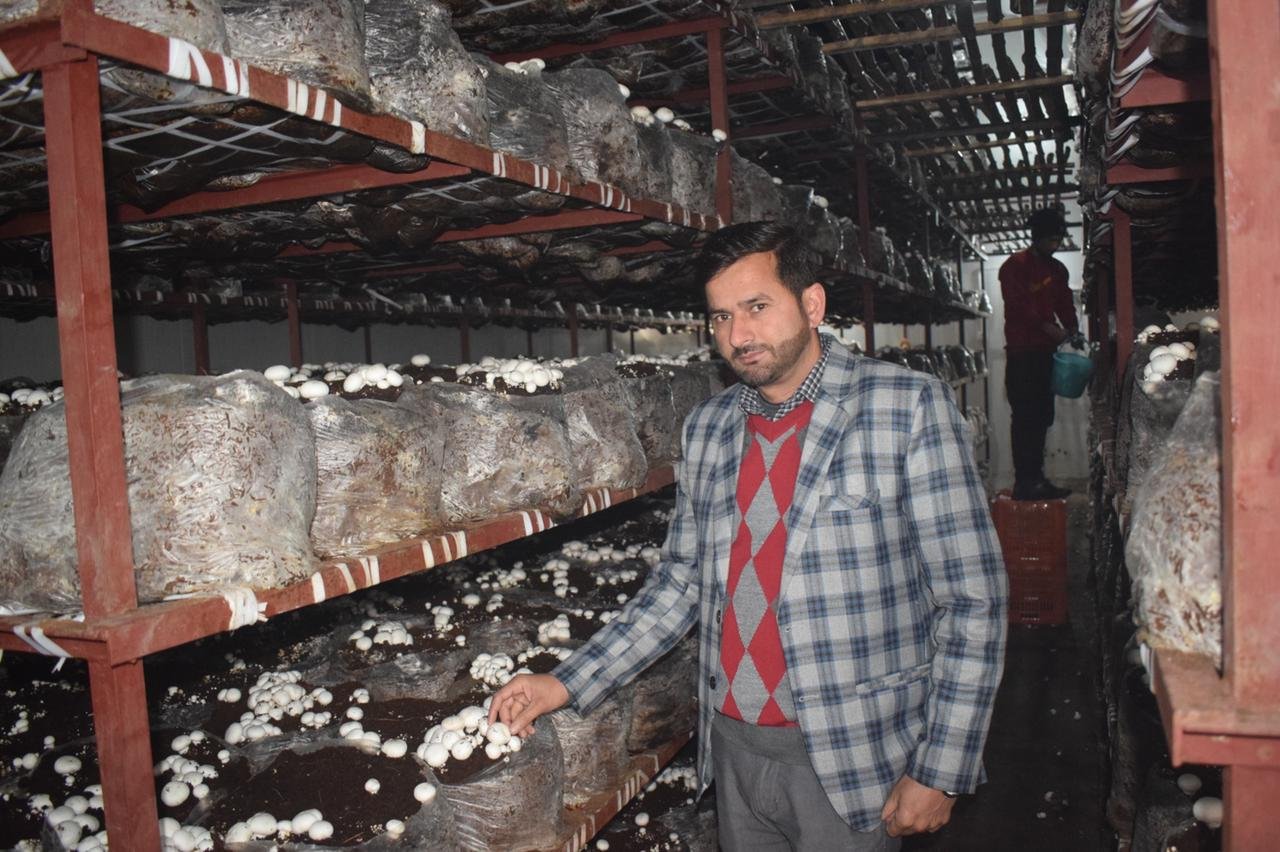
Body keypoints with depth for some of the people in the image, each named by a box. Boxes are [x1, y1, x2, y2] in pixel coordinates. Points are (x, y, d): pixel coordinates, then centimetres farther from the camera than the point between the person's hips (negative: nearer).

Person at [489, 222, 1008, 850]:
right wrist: (568, 685, 1)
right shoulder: (706, 428, 4)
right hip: (733, 746, 5)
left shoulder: (909, 407, -10)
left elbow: (971, 597, -10)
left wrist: (940, 771, -12)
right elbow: (681, 581, 9)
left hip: (852, 757, -4)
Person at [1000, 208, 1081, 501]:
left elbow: (1064, 304, 18)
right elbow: (1017, 305, -15)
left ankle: (1037, 478, 16)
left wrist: (1072, 329, -1)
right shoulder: (1015, 266, -4)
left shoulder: (1057, 270, 19)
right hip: (1022, 352, -8)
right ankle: (1024, 482, -5)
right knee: (1024, 417, -7)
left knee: (1042, 417, 10)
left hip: (1046, 351, 8)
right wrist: (1048, 327, -23)